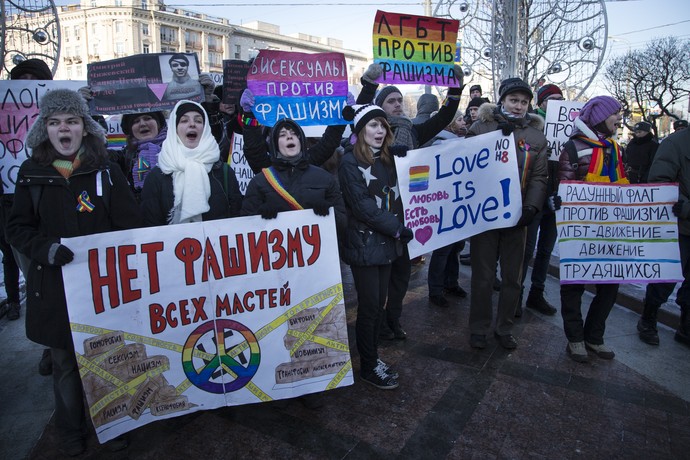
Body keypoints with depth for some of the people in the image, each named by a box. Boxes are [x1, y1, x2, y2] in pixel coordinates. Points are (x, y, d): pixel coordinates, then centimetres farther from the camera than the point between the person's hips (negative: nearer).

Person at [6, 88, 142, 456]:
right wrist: (44, 248, -14)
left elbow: (131, 224, -2)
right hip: (55, 286, 1)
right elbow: (18, 227, 5)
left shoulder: (105, 170, -1)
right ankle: (70, 429, 36)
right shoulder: (31, 173, 2)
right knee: (65, 361, 14)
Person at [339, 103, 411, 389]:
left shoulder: (387, 158, 12)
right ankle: (368, 367, 18)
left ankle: (373, 358, 28)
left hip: (386, 242, 7)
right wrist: (396, 229, -16)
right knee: (369, 306, 2)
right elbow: (362, 206, -16)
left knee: (379, 304, 13)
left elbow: (394, 198, 12)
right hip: (363, 244, -6)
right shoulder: (350, 162, -9)